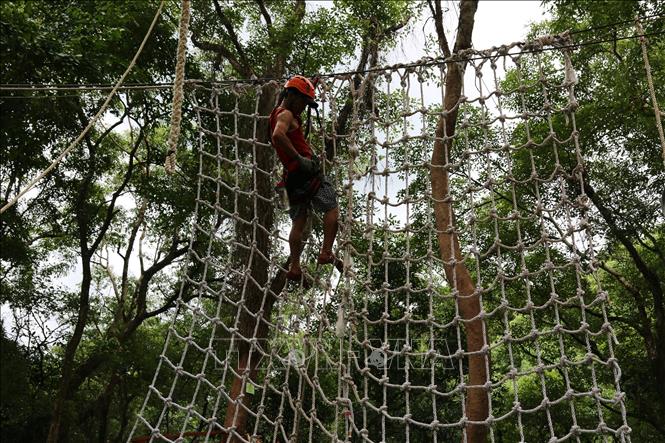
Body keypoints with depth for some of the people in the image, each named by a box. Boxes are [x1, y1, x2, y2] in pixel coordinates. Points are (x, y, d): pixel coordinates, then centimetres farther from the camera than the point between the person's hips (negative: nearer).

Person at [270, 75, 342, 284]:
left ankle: (294, 266, 2)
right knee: (332, 209, 1)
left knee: (298, 222, 7)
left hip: (291, 175, 9)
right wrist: (299, 159, -27)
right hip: (305, 172, -9)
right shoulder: (286, 115, -9)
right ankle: (326, 253, -6)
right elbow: (278, 136, -29)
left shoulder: (277, 114, 21)